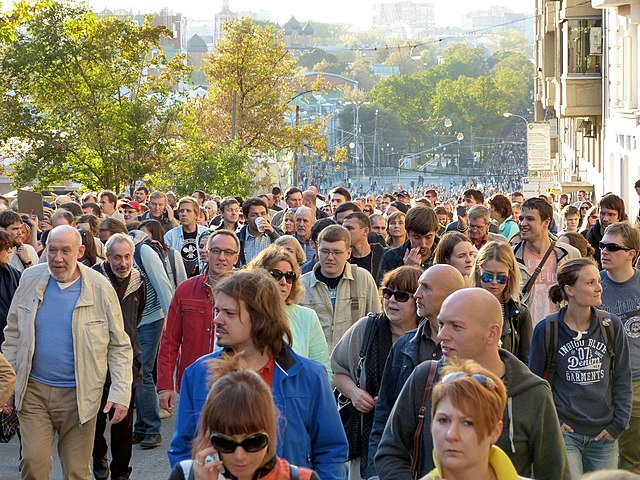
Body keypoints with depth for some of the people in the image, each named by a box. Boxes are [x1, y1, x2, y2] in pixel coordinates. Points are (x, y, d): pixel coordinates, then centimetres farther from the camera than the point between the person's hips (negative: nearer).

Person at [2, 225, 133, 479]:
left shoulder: (100, 288, -5)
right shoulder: (30, 279, 2)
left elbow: (119, 347, -1)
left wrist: (121, 393, -9)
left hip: (79, 396, -1)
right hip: (33, 391, 2)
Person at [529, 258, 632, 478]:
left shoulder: (611, 325, 2)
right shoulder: (547, 330, -5)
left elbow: (622, 378, 7)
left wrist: (618, 423, 1)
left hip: (604, 435, 3)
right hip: (565, 432, -3)